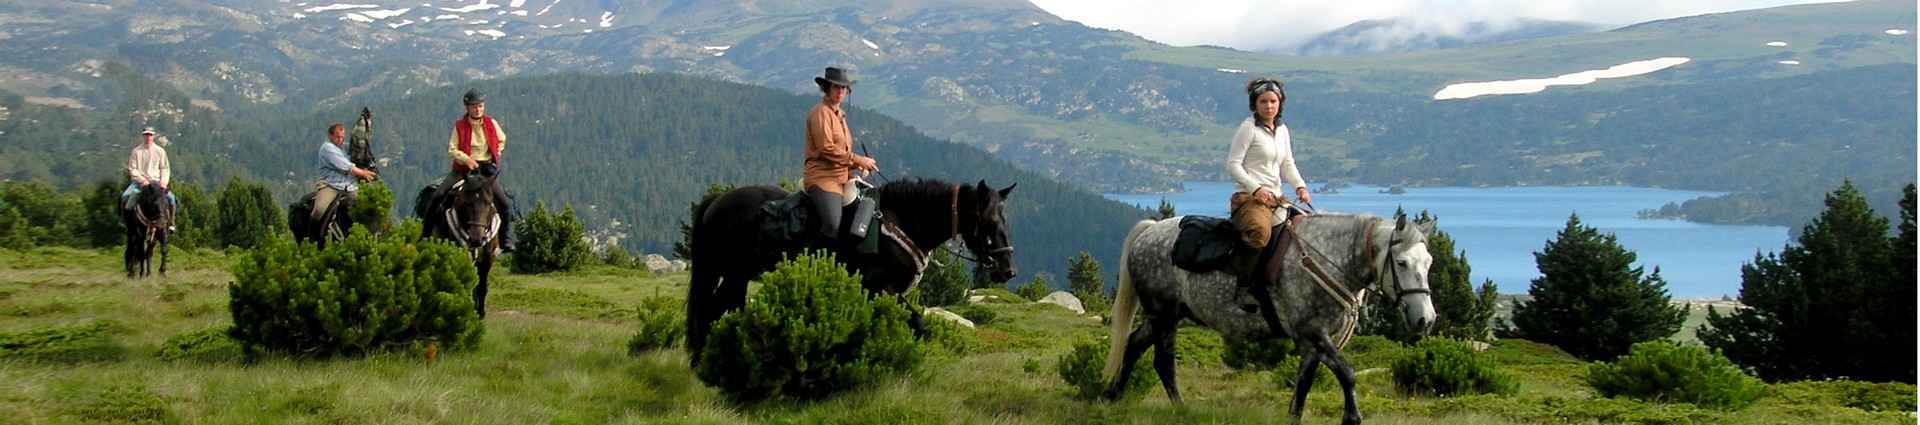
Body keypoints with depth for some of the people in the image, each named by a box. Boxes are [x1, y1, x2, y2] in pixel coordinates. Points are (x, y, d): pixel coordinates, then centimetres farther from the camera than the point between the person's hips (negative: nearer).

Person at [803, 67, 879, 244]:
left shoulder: (839, 114, 22)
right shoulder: (821, 112, -7)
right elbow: (826, 149, -16)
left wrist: (858, 164, 9)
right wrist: (858, 160, -14)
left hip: (842, 179, 10)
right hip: (823, 178, -10)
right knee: (833, 229, -25)